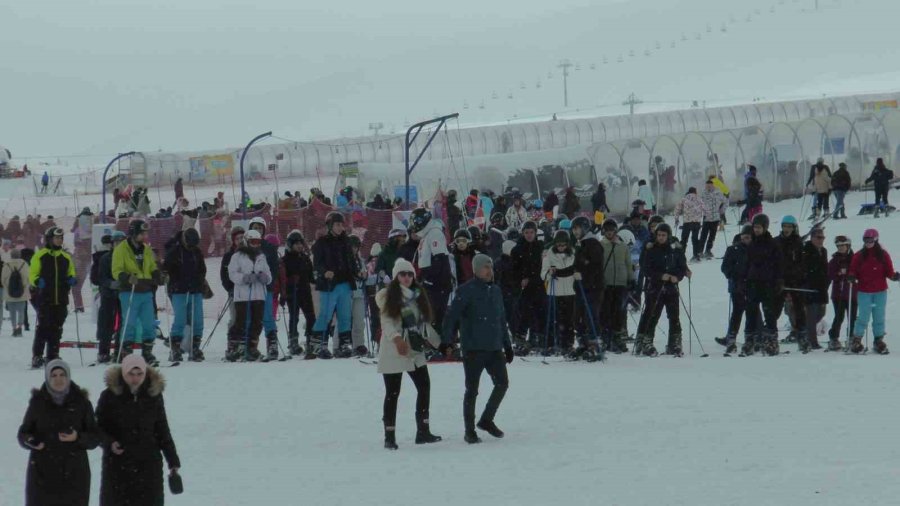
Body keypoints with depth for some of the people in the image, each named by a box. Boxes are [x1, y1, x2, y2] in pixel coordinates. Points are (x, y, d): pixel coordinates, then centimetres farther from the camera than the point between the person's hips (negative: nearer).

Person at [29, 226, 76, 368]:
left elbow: (70, 274, 23)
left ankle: (53, 356, 13)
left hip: (61, 299, 5)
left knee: (57, 328, 6)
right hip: (44, 298, -5)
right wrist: (38, 282, -21)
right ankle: (36, 356, -10)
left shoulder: (66, 257, 15)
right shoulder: (40, 256, 2)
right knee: (43, 326, -11)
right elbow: (32, 275, 0)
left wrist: (71, 280, 1)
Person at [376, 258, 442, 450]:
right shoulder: (388, 296, -6)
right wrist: (396, 338, -34)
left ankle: (423, 431, 13)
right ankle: (389, 436, 1)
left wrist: (439, 342, 19)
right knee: (392, 393, -3)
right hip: (393, 352, -6)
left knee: (424, 387, 5)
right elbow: (387, 321, -18)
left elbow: (424, 323, 19)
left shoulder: (417, 295, 12)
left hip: (415, 350, 6)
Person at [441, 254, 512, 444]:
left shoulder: (495, 290, 12)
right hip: (473, 349, -6)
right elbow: (452, 317, -14)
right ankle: (470, 430, 8)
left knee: (502, 383, 6)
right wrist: (445, 341, -22)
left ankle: (487, 420, 23)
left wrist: (507, 345, 20)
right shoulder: (466, 291, -9)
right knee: (472, 390, 0)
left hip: (494, 349, 6)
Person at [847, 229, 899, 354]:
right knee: (863, 318, -5)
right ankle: (856, 341, 5)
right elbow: (853, 271, 5)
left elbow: (889, 271, 3)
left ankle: (879, 341, 15)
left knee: (879, 317, 6)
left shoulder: (883, 255, 3)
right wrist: (851, 277, -16)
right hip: (864, 292, -1)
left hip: (880, 292, 1)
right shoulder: (859, 256, 3)